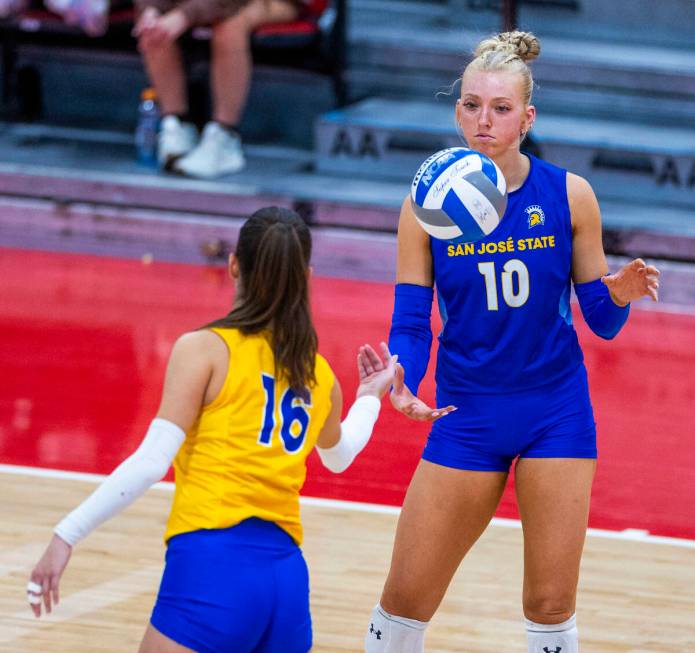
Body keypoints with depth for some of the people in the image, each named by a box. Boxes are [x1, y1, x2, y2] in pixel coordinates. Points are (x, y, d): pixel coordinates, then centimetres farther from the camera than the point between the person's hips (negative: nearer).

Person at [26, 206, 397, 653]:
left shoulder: (206, 348, 0)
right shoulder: (320, 376, 16)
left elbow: (152, 462, -8)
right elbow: (339, 456, 39)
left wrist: (68, 535, -6)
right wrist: (371, 396, 57)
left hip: (213, 566, -6)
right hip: (289, 575, 6)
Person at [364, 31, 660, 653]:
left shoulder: (568, 195, -5)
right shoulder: (428, 205, -5)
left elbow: (601, 320, 0)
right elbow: (411, 322, -5)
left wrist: (620, 295, -22)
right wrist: (401, 380, -26)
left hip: (556, 415, -1)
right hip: (466, 416, 1)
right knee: (405, 600, 2)